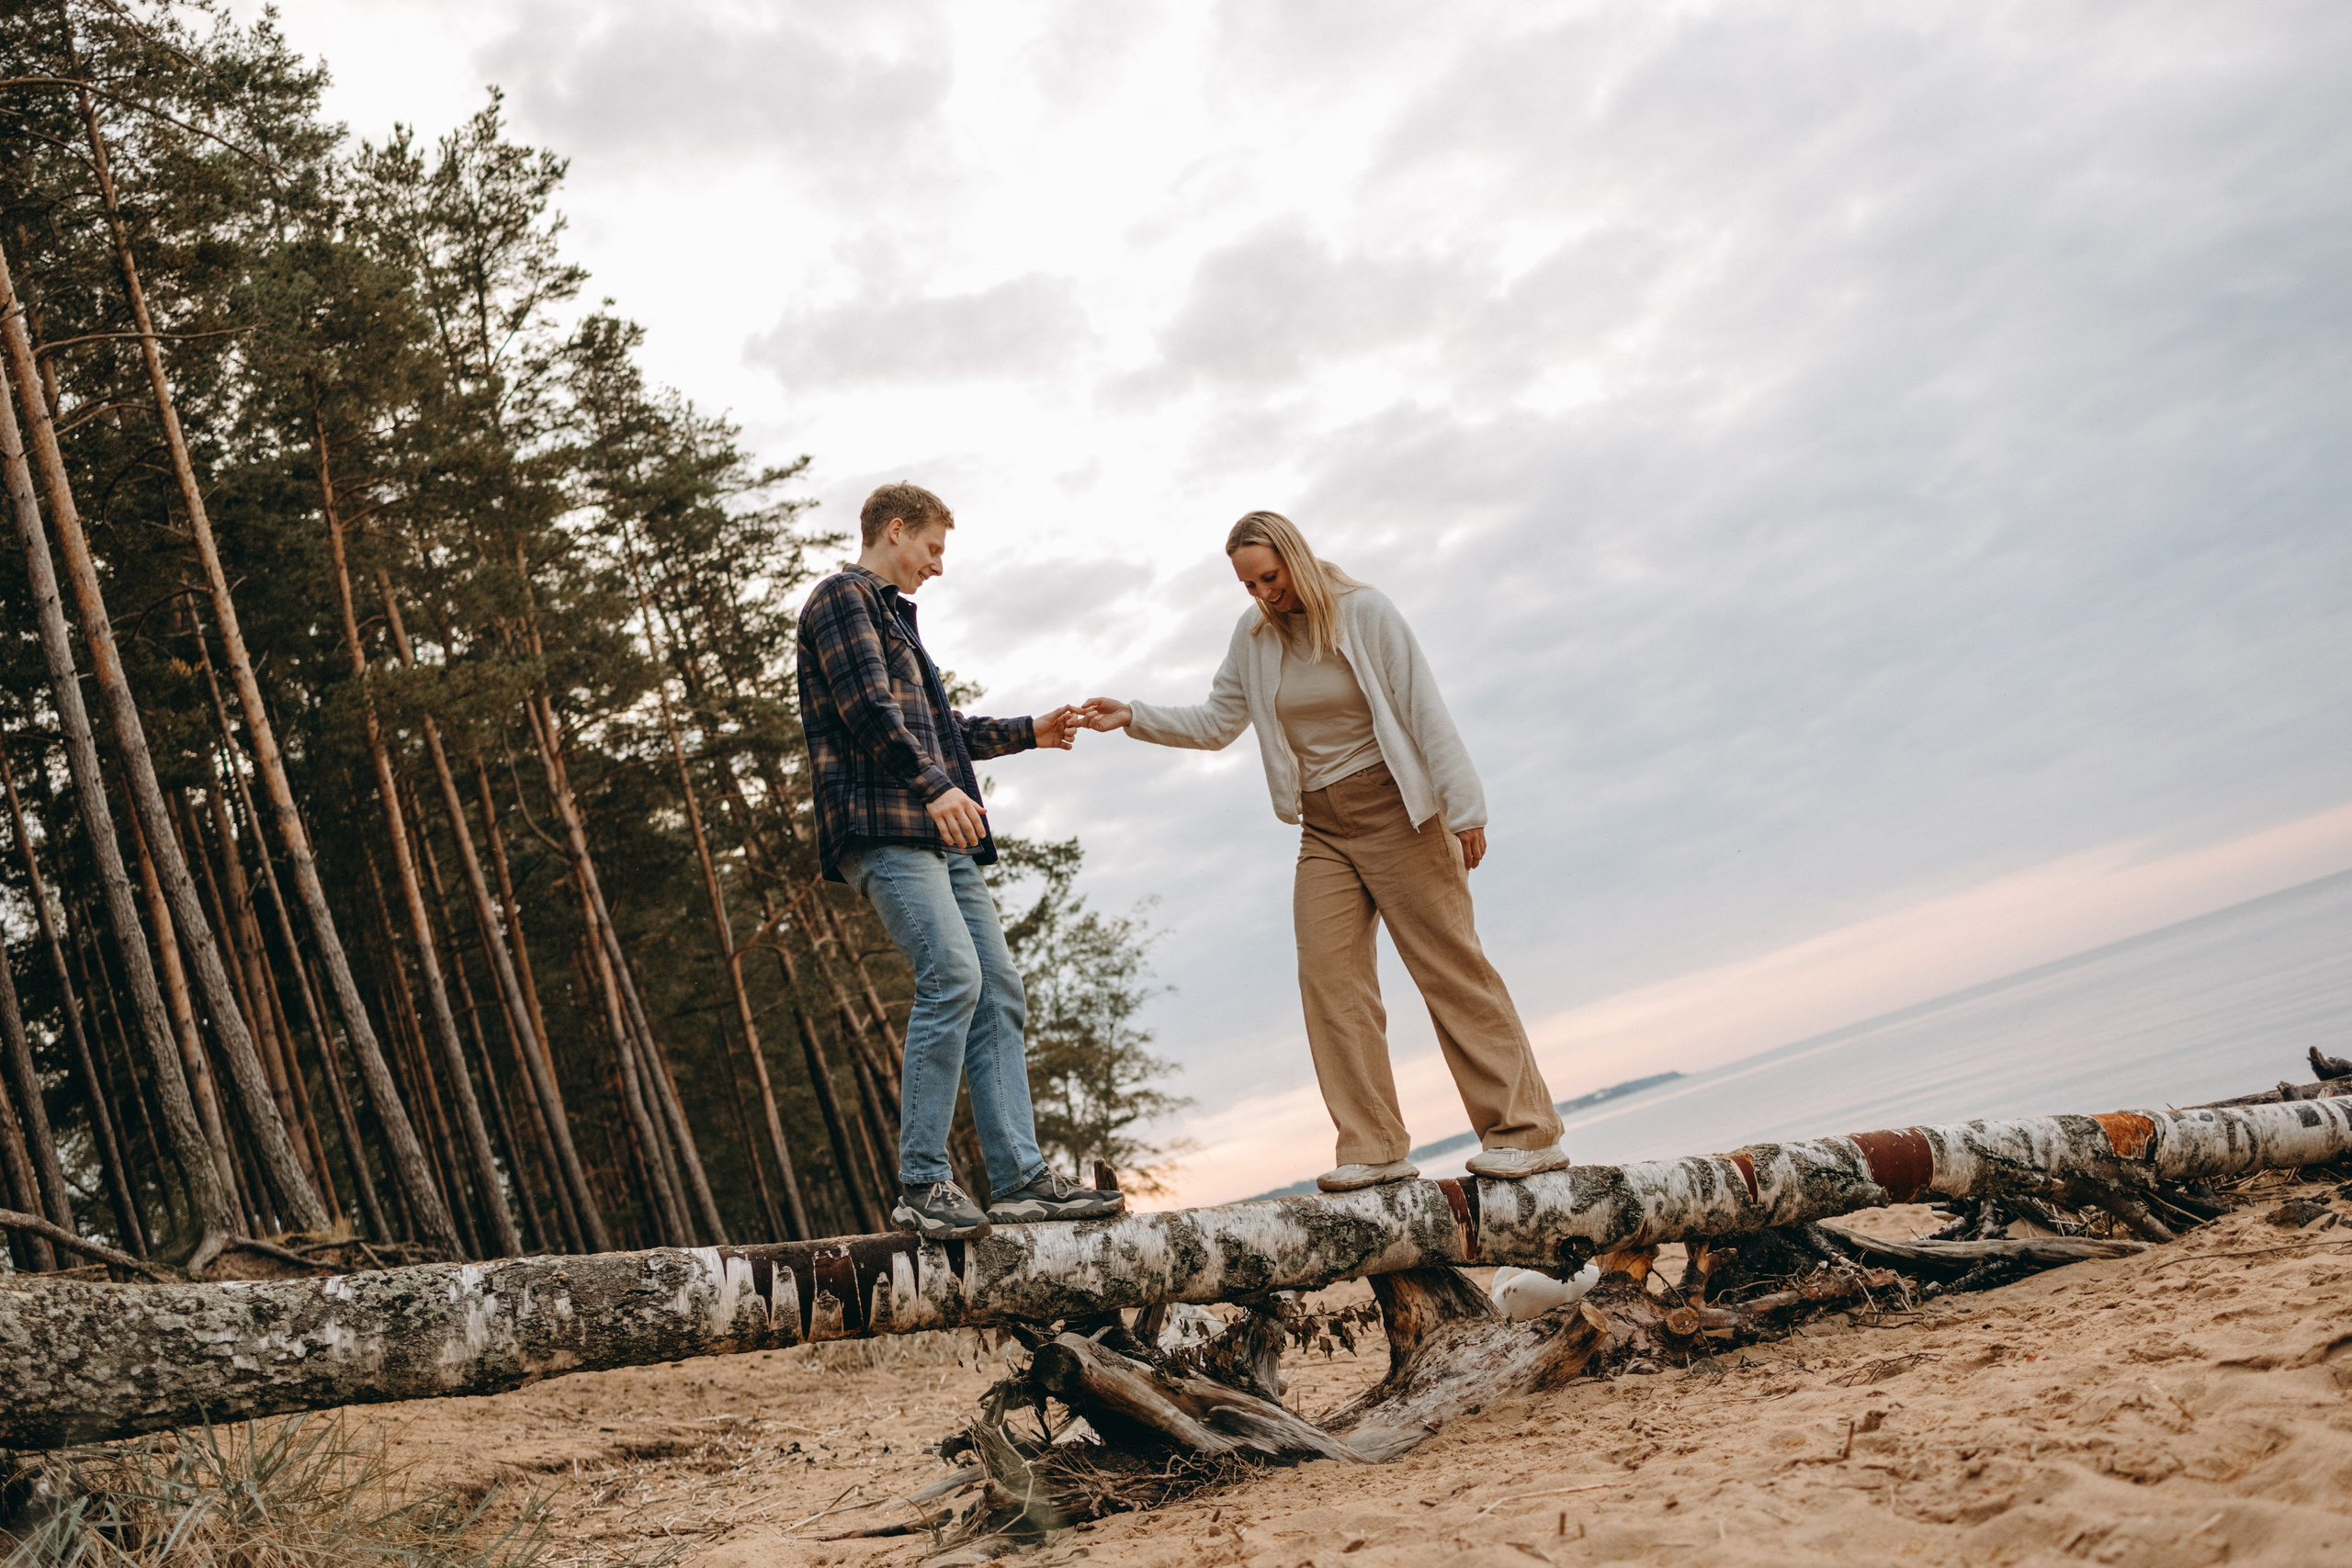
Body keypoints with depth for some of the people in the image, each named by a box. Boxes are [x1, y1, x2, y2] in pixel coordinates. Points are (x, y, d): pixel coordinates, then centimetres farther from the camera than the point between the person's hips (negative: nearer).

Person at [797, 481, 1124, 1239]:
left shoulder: (892, 615, 31)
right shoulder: (843, 597, 1)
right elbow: (868, 707, -15)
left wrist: (1030, 732, 37)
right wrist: (935, 787, -24)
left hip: (937, 836, 10)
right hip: (882, 826, -10)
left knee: (998, 990, 2)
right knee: (952, 974, -22)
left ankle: (1019, 1176, 1)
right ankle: (922, 1184, -18)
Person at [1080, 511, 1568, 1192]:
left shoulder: (1364, 611, -8)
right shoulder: (1254, 636, 7)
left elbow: (1425, 708, -10)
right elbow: (1216, 723, 13)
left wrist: (1463, 807, -13)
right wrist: (1133, 717, 2)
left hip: (1394, 810, -5)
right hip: (1322, 827, 5)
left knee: (1451, 968, -5)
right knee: (1328, 977, -7)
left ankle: (1526, 1132, 1)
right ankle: (1375, 1149, -6)